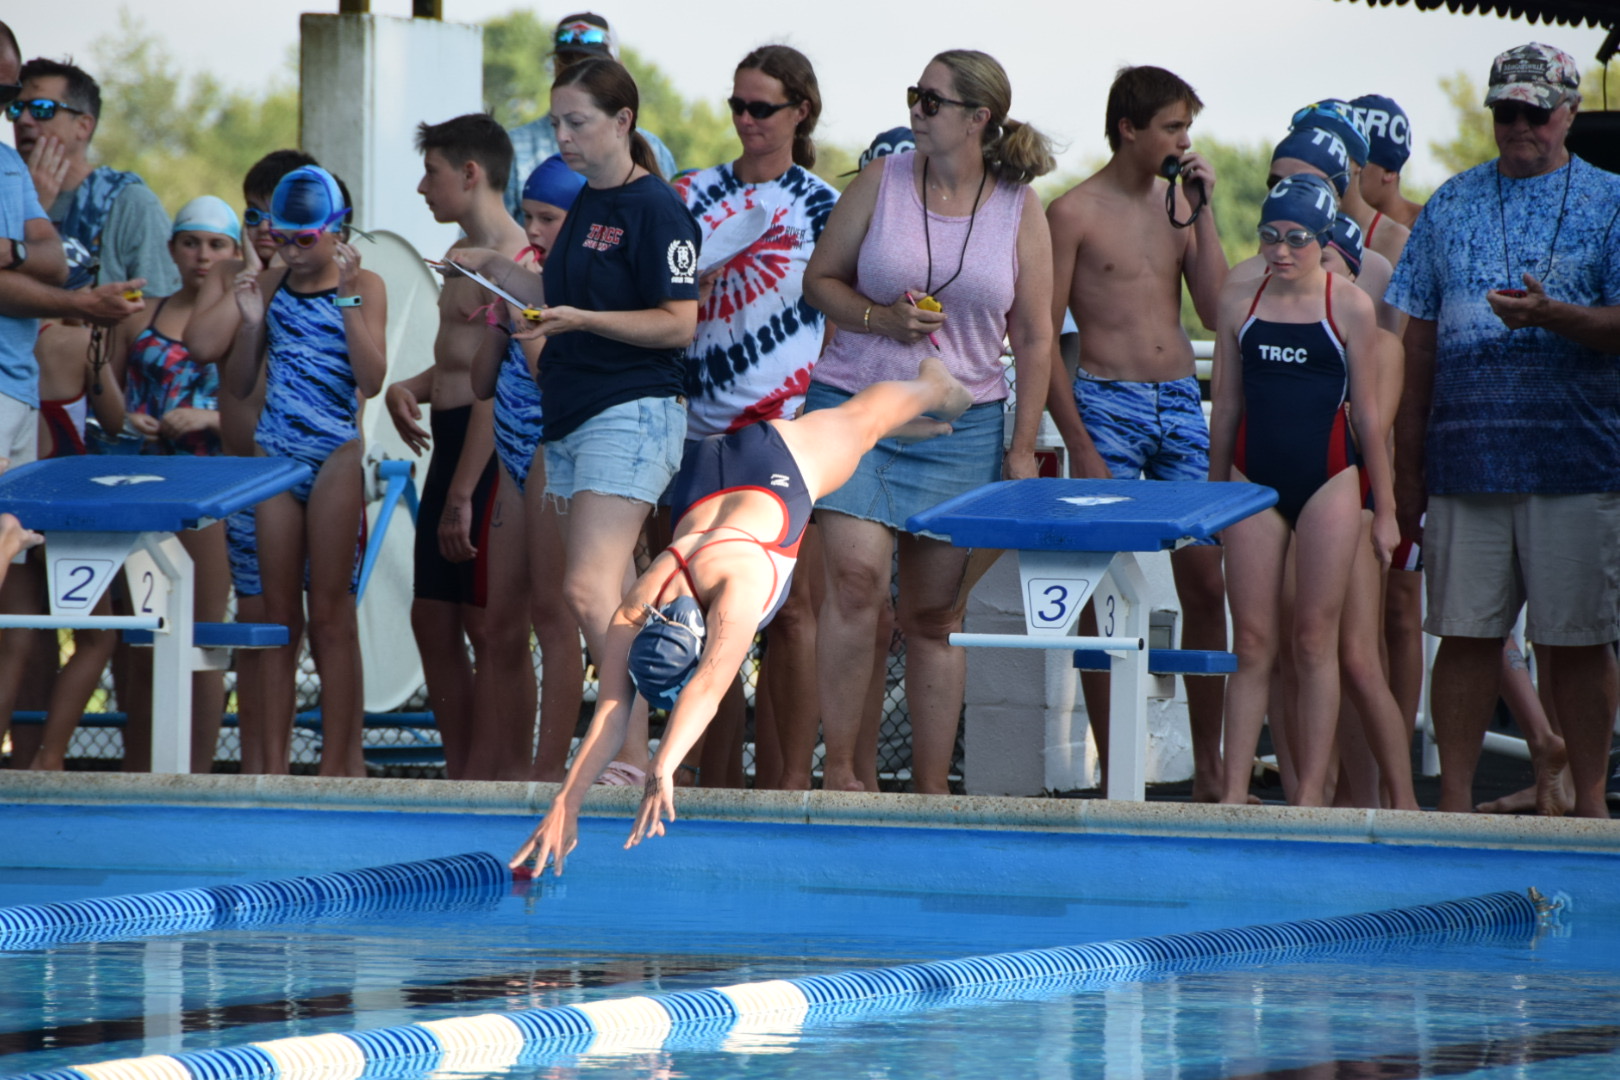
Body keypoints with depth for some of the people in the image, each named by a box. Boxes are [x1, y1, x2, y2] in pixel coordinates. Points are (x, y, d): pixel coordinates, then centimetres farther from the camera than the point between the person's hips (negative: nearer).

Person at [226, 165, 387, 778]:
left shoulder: (364, 286, -1)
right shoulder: (271, 288, 9)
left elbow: (372, 380, -12)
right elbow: (238, 386, 10)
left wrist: (347, 298, -17)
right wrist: (251, 322, -5)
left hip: (336, 456, -4)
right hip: (275, 453, 4)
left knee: (330, 614, -3)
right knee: (279, 615, 4)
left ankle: (337, 762, 1)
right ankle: (273, 764, 5)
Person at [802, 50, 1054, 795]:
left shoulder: (1019, 210, 2)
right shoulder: (880, 183, 2)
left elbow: (1033, 337, 5)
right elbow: (819, 279, 8)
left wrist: (1022, 448, 1)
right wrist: (880, 319, -12)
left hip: (960, 426, 1)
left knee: (936, 615, 5)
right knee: (856, 577, -19)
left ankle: (932, 791, 11)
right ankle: (837, 769, -10)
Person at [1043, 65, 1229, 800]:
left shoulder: (1179, 204, 11)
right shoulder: (1075, 213, -4)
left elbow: (1216, 311, 2)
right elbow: (1042, 339, -5)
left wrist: (1202, 211, -2)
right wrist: (1078, 443, -12)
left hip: (1181, 404, 5)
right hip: (1107, 404, -5)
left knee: (1205, 584, 2)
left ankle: (1209, 770, 10)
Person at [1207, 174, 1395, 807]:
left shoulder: (1350, 309, -2)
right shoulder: (1239, 302, 6)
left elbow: (1368, 415, 2)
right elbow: (1225, 406, 13)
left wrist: (1384, 510, 3)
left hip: (1328, 481, -2)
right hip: (1254, 478, 2)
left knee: (1315, 642, 0)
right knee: (1252, 642, 1)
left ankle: (1312, 792, 4)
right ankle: (1234, 791, 1)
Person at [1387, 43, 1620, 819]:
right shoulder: (1452, 206, 13)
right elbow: (1420, 339, 14)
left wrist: (1551, 316, -21)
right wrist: (1407, 463, 11)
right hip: (1466, 456, 2)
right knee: (1465, 634, 2)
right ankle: (1455, 800, 8)